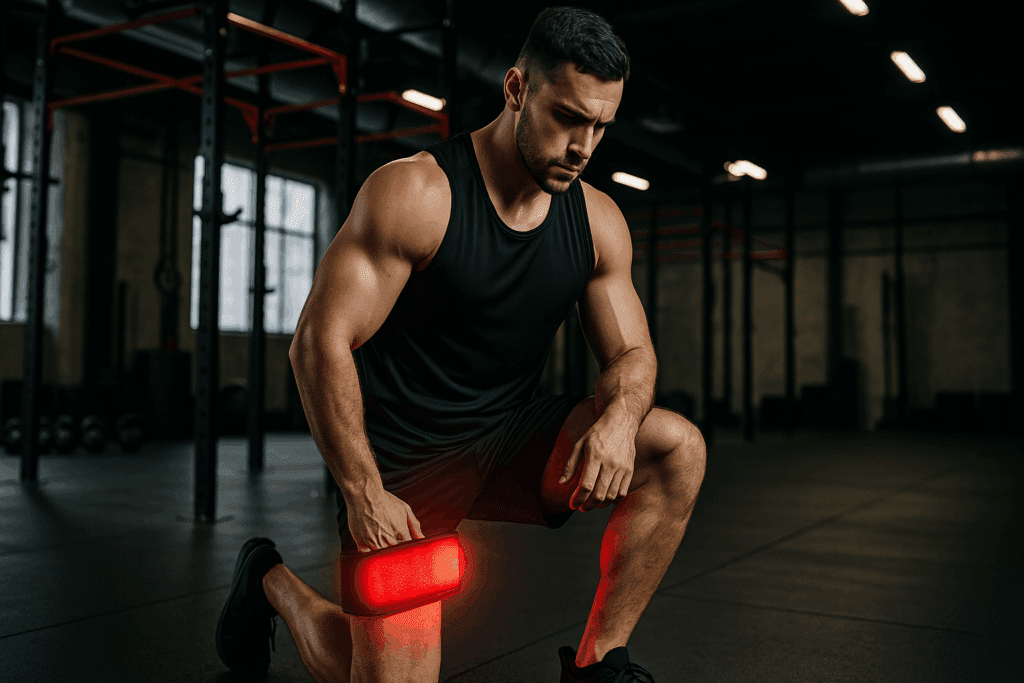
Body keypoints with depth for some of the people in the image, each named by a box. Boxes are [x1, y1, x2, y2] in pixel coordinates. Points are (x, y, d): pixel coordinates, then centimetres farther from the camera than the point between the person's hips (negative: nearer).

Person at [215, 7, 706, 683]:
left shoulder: (599, 221, -1)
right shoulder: (415, 192, -17)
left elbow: (632, 352, 4)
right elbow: (320, 342, -19)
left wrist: (620, 417, -21)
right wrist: (363, 494, -21)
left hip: (511, 438, 5)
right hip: (403, 458, -5)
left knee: (678, 447, -16)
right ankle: (273, 581, 25)